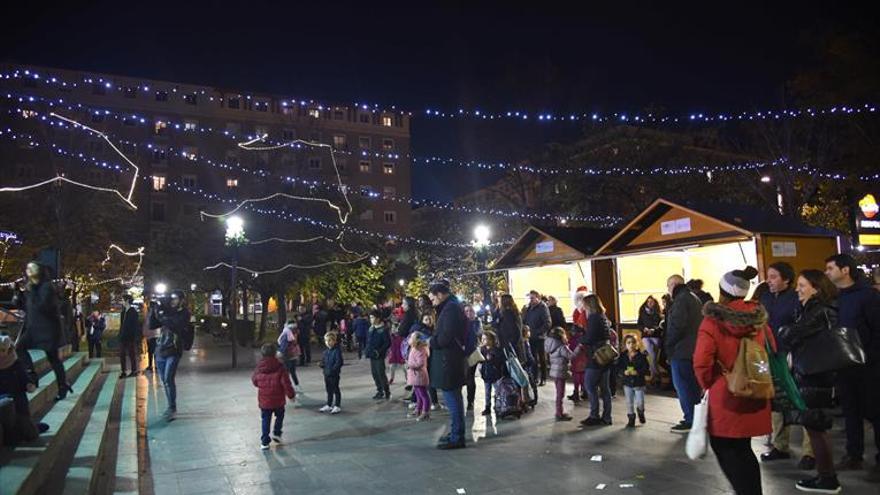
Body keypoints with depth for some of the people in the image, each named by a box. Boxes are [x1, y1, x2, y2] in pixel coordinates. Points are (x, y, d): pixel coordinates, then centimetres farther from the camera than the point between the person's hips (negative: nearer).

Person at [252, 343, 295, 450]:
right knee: (280, 416, 24)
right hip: (278, 400, -2)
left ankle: (264, 442, 13)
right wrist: (291, 395, -1)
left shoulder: (259, 369, -6)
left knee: (266, 420, 13)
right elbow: (286, 383, -14)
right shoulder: (280, 368, -15)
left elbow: (254, 381, 11)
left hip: (264, 400, 2)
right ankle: (276, 433, 20)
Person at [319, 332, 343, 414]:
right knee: (329, 390, 18)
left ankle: (337, 406, 13)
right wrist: (322, 364, -3)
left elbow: (339, 362, -20)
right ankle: (328, 405, 30)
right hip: (326, 374, 7)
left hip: (334, 374, -7)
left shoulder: (337, 351, -15)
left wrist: (333, 369, -24)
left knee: (335, 390, 3)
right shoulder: (326, 351, 8)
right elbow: (323, 361, 17)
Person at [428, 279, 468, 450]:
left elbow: (447, 337, -23)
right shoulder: (452, 306, 15)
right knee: (454, 399, 18)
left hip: (449, 363, -11)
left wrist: (431, 342, -8)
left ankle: (457, 437, 4)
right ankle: (456, 433, 29)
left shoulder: (451, 308, -16)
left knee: (452, 400, -3)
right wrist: (433, 339, 4)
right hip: (452, 360, 11)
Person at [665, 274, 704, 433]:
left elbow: (677, 325, -23)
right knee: (692, 384, 15)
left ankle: (690, 420, -3)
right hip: (694, 349, 10)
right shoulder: (694, 298, 17)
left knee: (682, 385, -5)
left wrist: (669, 344, -11)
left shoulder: (681, 299, -14)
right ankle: (695, 417, 21)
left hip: (681, 350, -10)